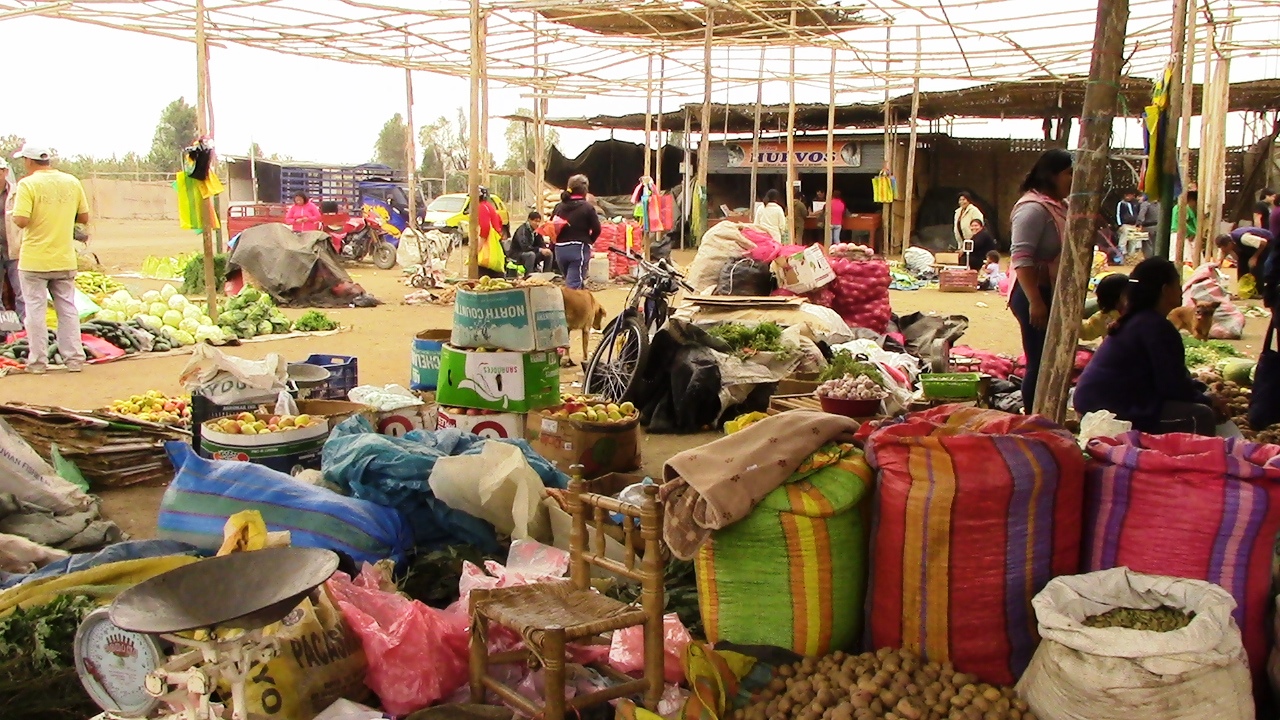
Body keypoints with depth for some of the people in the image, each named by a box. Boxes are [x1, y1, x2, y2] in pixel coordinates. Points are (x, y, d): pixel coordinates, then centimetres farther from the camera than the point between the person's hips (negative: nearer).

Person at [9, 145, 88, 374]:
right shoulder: (72, 183, 2)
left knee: (35, 310, 6)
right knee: (67, 309, 11)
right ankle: (74, 359, 12)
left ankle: (38, 361, 10)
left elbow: (22, 220, -19)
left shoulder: (28, 184, -12)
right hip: (64, 259, 4)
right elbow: (84, 217, 7)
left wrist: (14, 215, 2)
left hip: (34, 260, -4)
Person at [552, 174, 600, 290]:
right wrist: (588, 241, 9)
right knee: (574, 284, -6)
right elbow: (596, 229, -8)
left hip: (560, 249, 6)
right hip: (578, 249, -6)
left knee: (569, 281, 20)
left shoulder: (559, 206, 8)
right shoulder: (587, 207, -7)